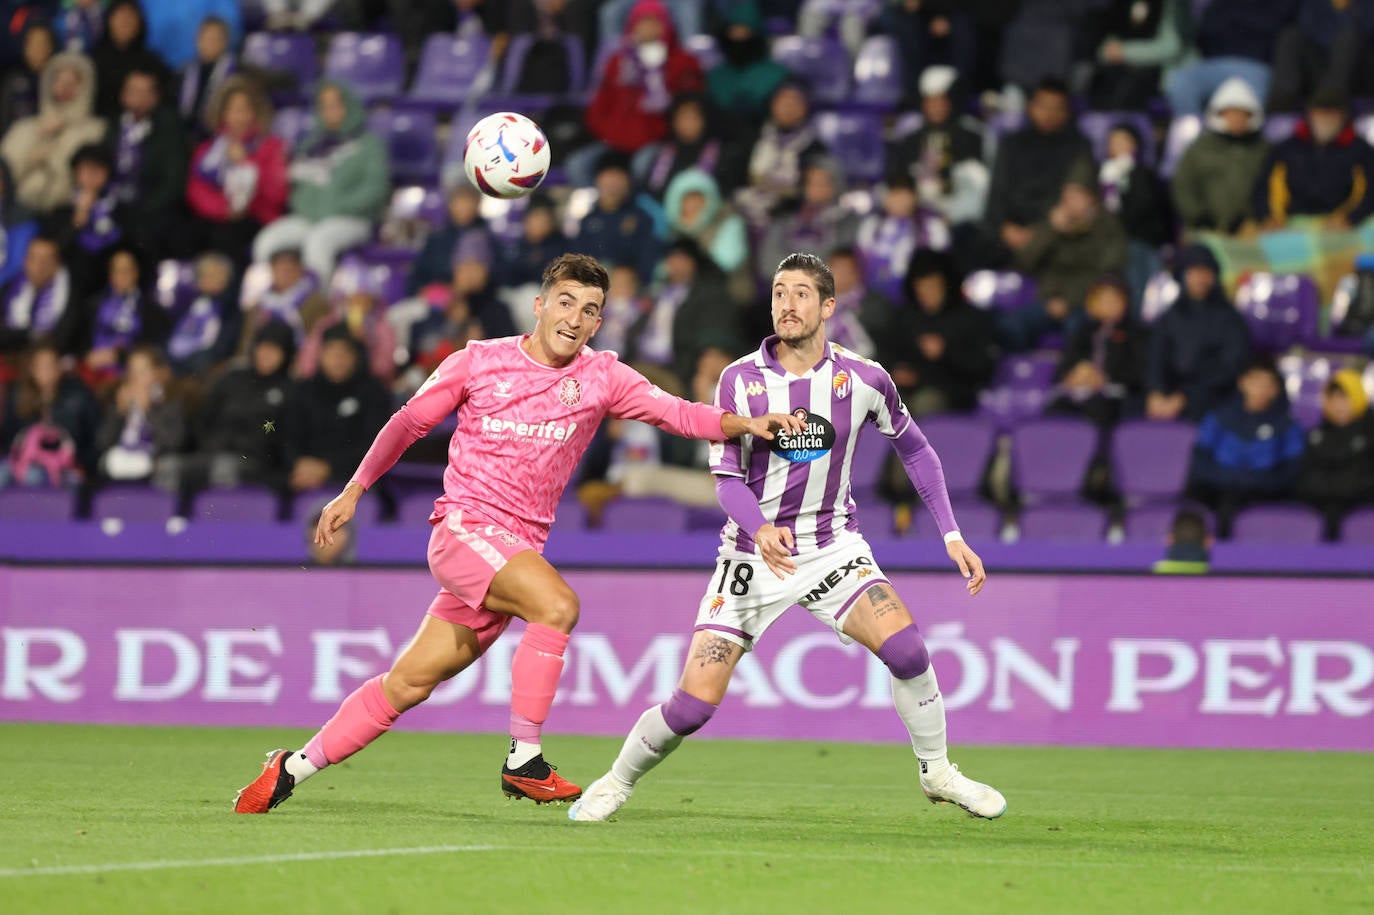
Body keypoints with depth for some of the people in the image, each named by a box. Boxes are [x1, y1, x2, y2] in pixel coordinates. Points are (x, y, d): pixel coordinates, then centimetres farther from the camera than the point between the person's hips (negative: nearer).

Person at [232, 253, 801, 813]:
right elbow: (409, 423, 12)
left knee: (409, 684, 3)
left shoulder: (601, 378, 5)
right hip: (465, 527, -4)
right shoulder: (478, 362, 0)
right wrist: (353, 493, 14)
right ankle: (523, 760, -23)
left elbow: (680, 414, -6)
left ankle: (293, 768, 15)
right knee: (557, 604, -29)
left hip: (519, 548, 4)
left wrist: (747, 423, -23)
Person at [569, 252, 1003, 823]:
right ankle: (617, 783, 17)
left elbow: (914, 449, 10)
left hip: (832, 548, 1)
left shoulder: (863, 379, -6)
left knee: (906, 649, -23)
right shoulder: (740, 380, -10)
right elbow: (727, 479, -11)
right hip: (753, 554, -1)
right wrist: (761, 531, -32)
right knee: (693, 704, -10)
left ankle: (937, 772, 1)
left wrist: (951, 534, 4)